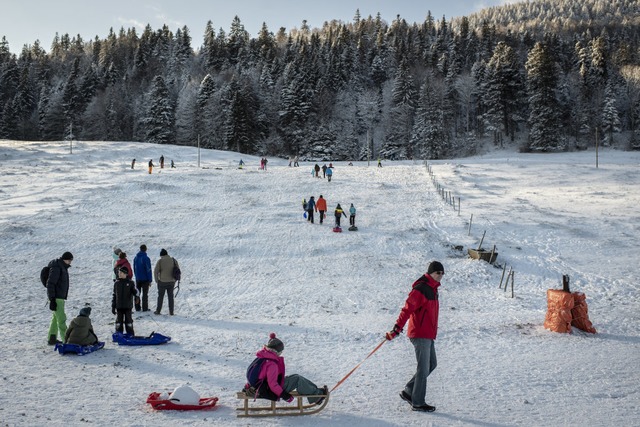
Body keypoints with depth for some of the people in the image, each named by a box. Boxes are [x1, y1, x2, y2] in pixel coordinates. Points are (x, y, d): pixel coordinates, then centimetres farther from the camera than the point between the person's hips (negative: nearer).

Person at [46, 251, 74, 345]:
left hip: (60, 297, 10)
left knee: (56, 318, 14)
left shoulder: (63, 267, 15)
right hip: (56, 298, -10)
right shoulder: (56, 268, -16)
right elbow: (50, 284, -20)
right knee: (61, 319, -10)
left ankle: (52, 339, 21)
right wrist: (52, 300, -22)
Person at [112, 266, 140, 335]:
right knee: (119, 322, 6)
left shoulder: (130, 282, -1)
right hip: (119, 306, 2)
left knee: (128, 321, 4)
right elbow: (114, 295, 11)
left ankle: (130, 336, 14)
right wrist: (113, 306, 10)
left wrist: (137, 297, -30)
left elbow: (135, 291, -7)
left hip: (128, 306, -2)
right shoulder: (116, 283, 6)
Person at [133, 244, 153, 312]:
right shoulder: (146, 258, -15)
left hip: (138, 279, 5)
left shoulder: (135, 258, 5)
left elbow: (134, 269, 14)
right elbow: (149, 270, -15)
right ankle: (145, 308, 2)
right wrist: (150, 280, -10)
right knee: (145, 294, 1)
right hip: (145, 279, -5)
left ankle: (137, 307, 17)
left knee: (137, 293, 14)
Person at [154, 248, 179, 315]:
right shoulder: (173, 260, -2)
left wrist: (156, 280, 3)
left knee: (160, 296, 12)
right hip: (171, 282, 2)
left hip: (162, 282, -2)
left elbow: (156, 271, -10)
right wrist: (174, 280, 13)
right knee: (170, 296, 13)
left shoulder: (160, 261, -11)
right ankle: (171, 311, 14)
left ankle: (158, 311, 20)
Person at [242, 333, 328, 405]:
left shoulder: (261, 357, 1)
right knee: (297, 380, -8)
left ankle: (316, 390, 13)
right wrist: (284, 395, -22)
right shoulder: (272, 364, -27)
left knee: (296, 377, 10)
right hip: (269, 391, -10)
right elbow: (272, 384, -29)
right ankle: (316, 396, 5)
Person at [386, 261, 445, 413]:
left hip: (428, 335, 10)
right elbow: (407, 309, -22)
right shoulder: (420, 289, -17)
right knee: (423, 368, -4)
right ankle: (418, 403, 6)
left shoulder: (432, 289, 14)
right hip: (420, 335, -10)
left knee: (431, 364, 14)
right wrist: (397, 328, -27)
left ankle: (408, 392, 20)